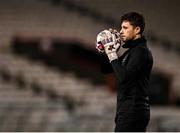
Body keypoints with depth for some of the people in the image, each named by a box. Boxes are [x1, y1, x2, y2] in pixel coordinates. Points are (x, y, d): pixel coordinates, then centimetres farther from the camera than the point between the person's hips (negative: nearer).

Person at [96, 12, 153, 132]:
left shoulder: (141, 51, -12)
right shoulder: (131, 51, 19)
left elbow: (124, 77, -23)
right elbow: (106, 69, 22)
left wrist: (113, 56, -15)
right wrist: (105, 53, 5)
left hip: (132, 111, -10)